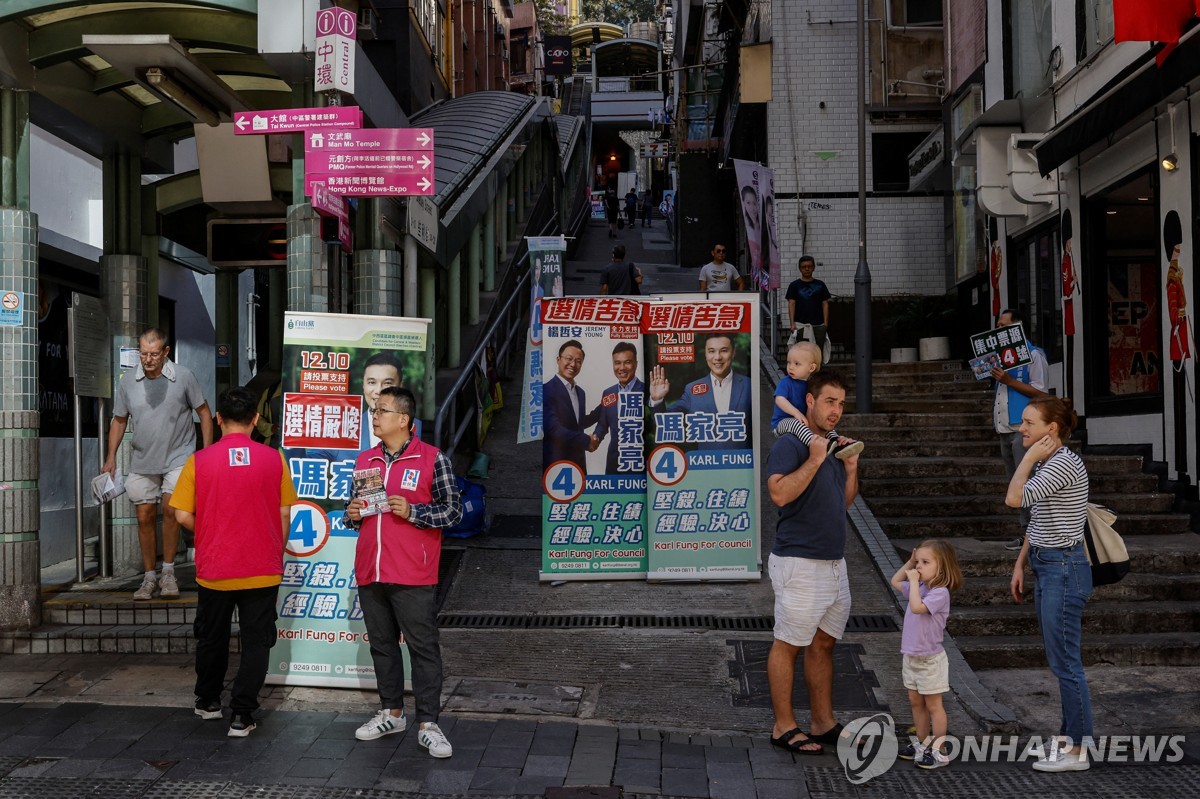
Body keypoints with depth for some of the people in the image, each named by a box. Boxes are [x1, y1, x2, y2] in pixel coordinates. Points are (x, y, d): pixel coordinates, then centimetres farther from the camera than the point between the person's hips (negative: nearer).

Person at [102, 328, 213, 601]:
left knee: (170, 510, -17)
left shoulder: (183, 377, -8)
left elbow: (203, 411, 2)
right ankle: (149, 577, 19)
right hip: (142, 461, 3)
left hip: (178, 457, -3)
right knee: (145, 517, 6)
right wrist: (111, 458, 6)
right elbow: (119, 420, 12)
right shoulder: (128, 382, 0)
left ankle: (168, 571, -1)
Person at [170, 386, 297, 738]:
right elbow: (285, 514, -1)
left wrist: (210, 536, 13)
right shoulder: (274, 459, -6)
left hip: (214, 569, 1)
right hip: (262, 570, -1)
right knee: (256, 642, 9)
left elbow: (183, 515, -6)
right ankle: (242, 715, 8)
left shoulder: (199, 460, -8)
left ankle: (208, 701, 37)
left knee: (212, 638, 20)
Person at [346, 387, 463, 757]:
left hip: (413, 577, -6)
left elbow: (453, 510, -5)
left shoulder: (433, 459, -5)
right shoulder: (364, 460, 13)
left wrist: (411, 511, -17)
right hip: (370, 573, 6)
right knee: (382, 644, 14)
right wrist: (352, 513, 1)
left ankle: (428, 724, 8)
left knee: (423, 648, 0)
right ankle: (392, 713, 28)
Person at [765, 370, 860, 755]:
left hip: (834, 562, 9)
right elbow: (779, 493, -26)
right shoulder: (789, 444, -10)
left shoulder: (833, 447, 17)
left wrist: (851, 467, 8)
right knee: (788, 645, 0)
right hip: (799, 563, -9)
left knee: (824, 644, 14)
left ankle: (824, 724, 23)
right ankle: (784, 727, 8)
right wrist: (814, 460, -21)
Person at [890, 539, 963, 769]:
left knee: (933, 705, 2)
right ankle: (922, 744, 30)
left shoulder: (940, 593, -21)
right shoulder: (919, 587, 4)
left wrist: (914, 580, -27)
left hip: (930, 660, -8)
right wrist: (909, 562, 9)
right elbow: (895, 582, 19)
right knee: (915, 702, 17)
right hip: (911, 656, 9)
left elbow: (917, 607, -35)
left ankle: (939, 751, 12)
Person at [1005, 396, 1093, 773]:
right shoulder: (1045, 462, 13)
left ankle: (1078, 750, 7)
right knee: (1061, 660, 15)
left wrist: (1029, 458, -15)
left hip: (1064, 569, -10)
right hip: (1045, 566, 10)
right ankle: (1069, 736, 25)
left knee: (1065, 662, -3)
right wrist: (1021, 564, 18)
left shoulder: (1065, 463, -17)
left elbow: (1015, 498, -26)